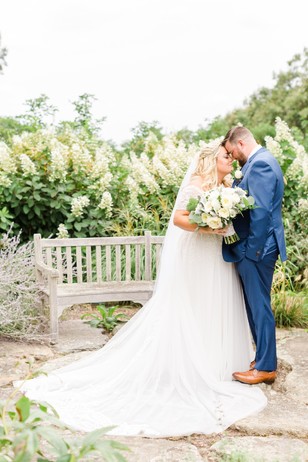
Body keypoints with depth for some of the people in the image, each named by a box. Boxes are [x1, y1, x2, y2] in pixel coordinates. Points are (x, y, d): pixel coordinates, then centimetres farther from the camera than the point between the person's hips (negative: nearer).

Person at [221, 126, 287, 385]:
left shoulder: (260, 163, -16)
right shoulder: (262, 161, 16)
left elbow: (261, 212, -23)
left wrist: (253, 249, -20)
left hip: (257, 247, -10)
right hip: (258, 246, 10)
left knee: (259, 307, -1)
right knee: (256, 305, 17)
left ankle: (265, 368, 10)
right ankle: (264, 356, 28)